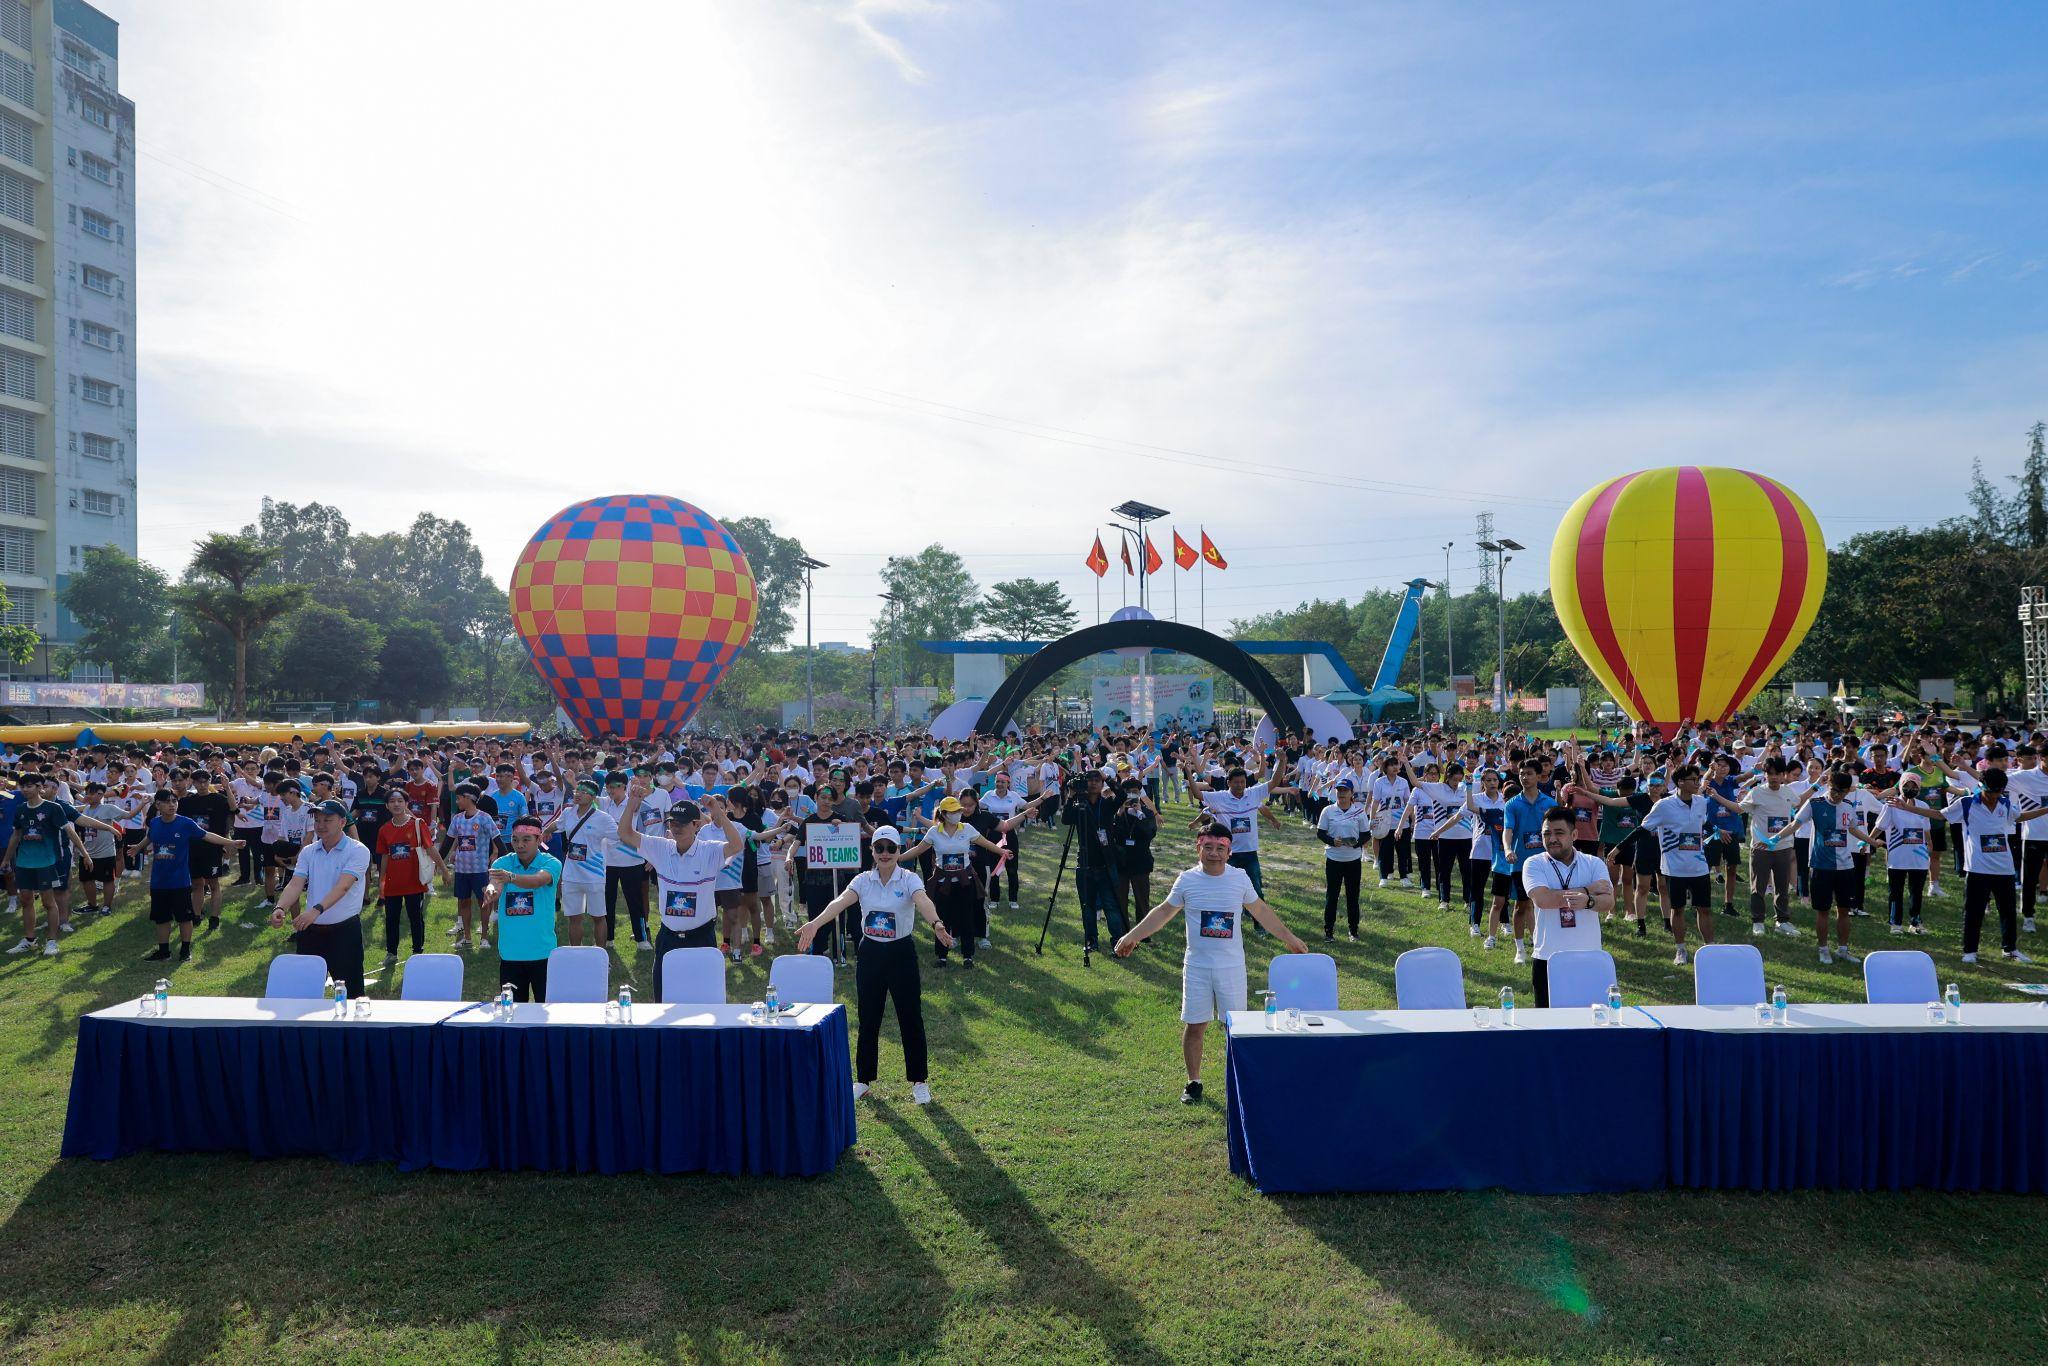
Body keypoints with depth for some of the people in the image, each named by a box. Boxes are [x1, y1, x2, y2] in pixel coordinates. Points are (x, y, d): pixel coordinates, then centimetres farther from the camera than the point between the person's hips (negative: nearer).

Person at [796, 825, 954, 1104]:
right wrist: (814, 923, -36)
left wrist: (936, 923, -50)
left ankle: (919, 1081, 18)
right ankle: (863, 1080, 25)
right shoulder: (863, 880, -1)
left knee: (911, 1018, 3)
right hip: (870, 953, 3)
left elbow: (923, 902, -29)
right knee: (867, 1019, 9)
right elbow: (840, 902, -18)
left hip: (902, 953, -2)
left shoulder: (909, 879, -8)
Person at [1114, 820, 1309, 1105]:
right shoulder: (1187, 880, -4)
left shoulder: (1240, 878, -3)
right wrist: (1132, 936, 3)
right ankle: (1193, 1082, 20)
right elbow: (1164, 912, 7)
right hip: (1196, 966, 0)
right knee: (1194, 1026, 5)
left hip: (1232, 965, 0)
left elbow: (1261, 911, 11)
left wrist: (1289, 938, 14)